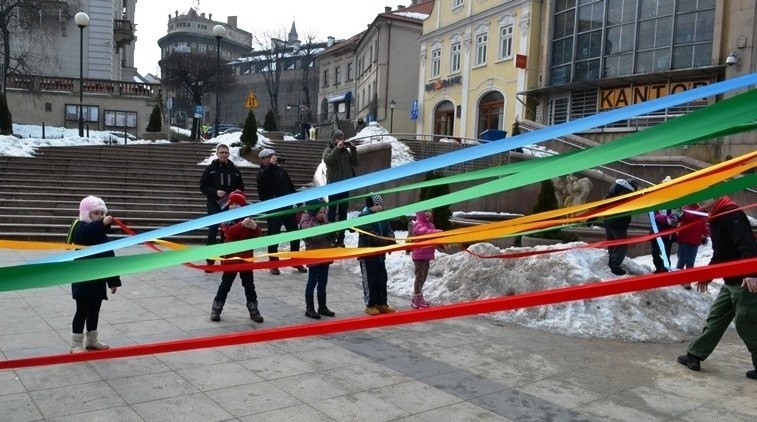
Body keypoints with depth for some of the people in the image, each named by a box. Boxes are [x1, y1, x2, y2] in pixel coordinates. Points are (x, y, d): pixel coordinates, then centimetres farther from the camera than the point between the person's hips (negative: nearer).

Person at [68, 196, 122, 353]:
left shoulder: (102, 234, 12)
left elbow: (109, 258, 15)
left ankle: (92, 341, 28)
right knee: (82, 311, -2)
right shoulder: (81, 228, -10)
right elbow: (88, 232, -39)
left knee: (94, 311, 16)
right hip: (83, 279, -7)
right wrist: (102, 224, -56)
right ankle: (76, 345, 7)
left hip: (98, 280, 7)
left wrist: (114, 280, 15)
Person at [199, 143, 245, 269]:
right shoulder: (210, 168, 0)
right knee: (212, 234, -3)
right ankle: (210, 262, 3)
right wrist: (215, 192, -17)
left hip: (230, 206, 3)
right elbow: (202, 186, -2)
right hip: (214, 206, -2)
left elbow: (241, 187, 14)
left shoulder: (234, 170, 7)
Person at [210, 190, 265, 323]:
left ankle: (254, 311, 16)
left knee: (249, 286, 8)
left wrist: (255, 228, -26)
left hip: (246, 259, 2)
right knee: (225, 285, 6)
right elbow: (229, 232, -25)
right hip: (231, 258, -2)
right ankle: (216, 310, 17)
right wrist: (241, 225, -39)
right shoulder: (227, 220, -3)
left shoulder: (249, 220, 3)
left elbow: (258, 237, -5)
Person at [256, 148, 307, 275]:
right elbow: (262, 181, -29)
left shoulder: (281, 170, 10)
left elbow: (291, 186, 15)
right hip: (273, 209, -5)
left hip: (288, 206, 5)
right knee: (273, 236, 0)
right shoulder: (262, 172, -3)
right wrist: (271, 165, -29)